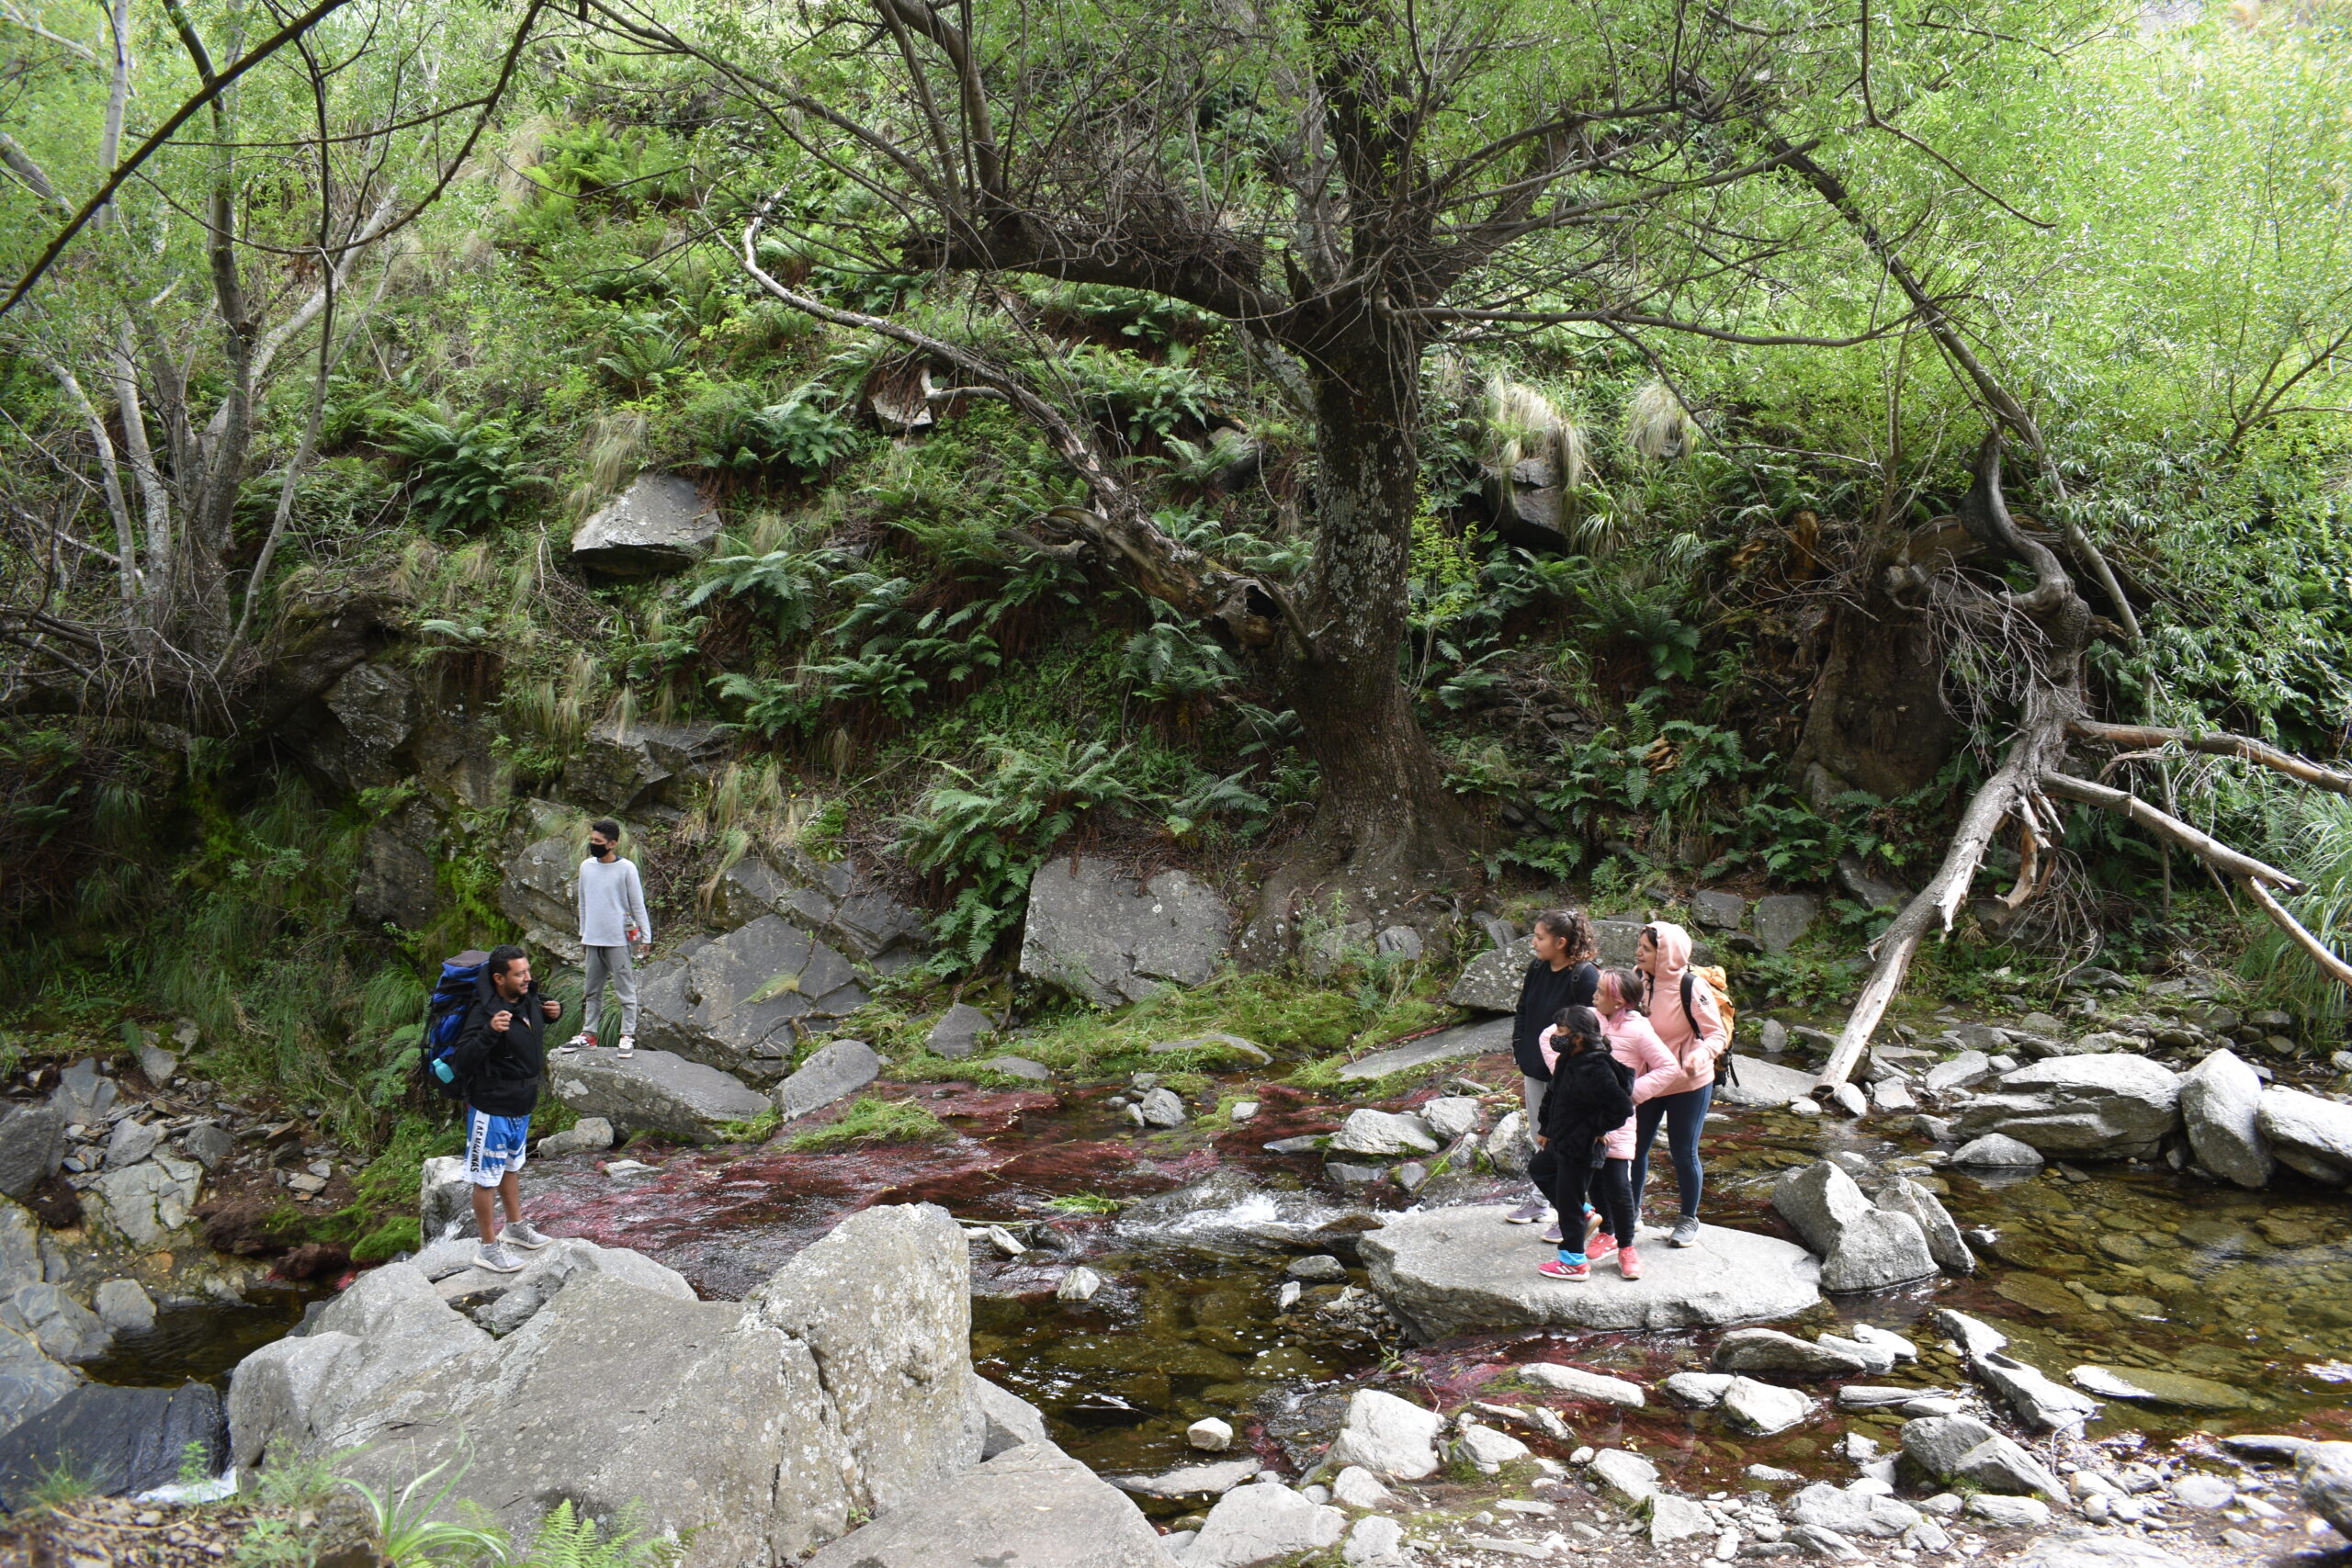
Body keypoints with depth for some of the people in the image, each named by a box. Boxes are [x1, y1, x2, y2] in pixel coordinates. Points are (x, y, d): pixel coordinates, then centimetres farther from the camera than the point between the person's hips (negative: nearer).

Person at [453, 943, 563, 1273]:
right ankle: (488, 1250, 19)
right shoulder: (484, 1012, -27)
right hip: (492, 1110, -8)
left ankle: (516, 1227, 45)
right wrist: (489, 1032, -46)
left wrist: (555, 1012, -2)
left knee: (512, 1167, 27)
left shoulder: (529, 999, -4)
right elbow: (463, 1063, -33)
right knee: (486, 1179, 6)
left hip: (521, 1106, 8)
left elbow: (544, 1009, 21)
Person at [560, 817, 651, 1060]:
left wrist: (646, 937, -5)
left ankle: (628, 1036, 4)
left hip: (618, 940, -6)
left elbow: (638, 905, -4)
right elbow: (584, 903, 18)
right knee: (593, 991, 14)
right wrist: (583, 934, 20)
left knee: (625, 990, 0)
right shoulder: (586, 866, 8)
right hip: (592, 940, 6)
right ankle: (588, 1034, 22)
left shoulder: (626, 869, -8)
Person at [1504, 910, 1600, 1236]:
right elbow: (1522, 1016, 13)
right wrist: (1522, 1064, 11)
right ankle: (1540, 1201, 34)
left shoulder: (1585, 976, -18)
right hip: (1536, 1072, 7)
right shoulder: (1537, 970, 4)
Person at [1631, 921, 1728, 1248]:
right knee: (1635, 1147, 11)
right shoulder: (1638, 981, -5)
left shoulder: (1692, 988, -21)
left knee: (1684, 1153, 7)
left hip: (1688, 1085, -5)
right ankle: (1631, 1210, 31)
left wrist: (1700, 1057, -36)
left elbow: (1717, 1034, -17)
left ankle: (1689, 1220, 27)